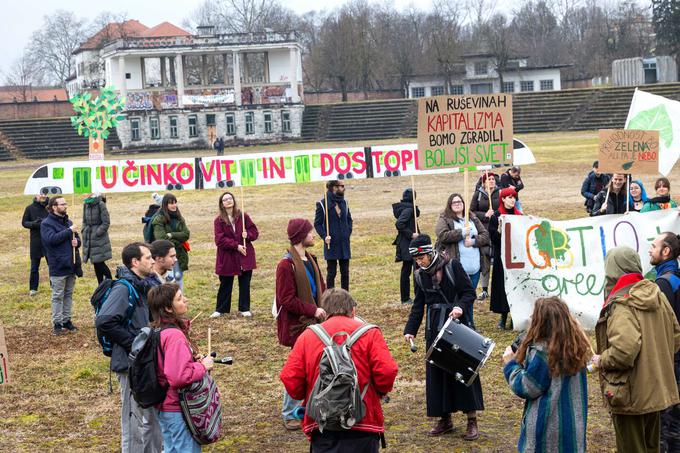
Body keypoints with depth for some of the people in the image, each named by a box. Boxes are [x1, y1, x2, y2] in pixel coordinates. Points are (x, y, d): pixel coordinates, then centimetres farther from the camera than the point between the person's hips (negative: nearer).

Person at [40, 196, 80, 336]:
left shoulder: (68, 222, 14)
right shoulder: (47, 223, -9)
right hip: (58, 267, -7)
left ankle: (67, 320, 22)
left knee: (68, 294, 13)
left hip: (71, 265, 7)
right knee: (58, 296, -1)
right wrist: (69, 231, -20)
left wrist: (77, 241, -3)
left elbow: (77, 237, 22)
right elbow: (51, 239, -24)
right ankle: (57, 323, 4)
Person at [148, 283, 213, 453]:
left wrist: (194, 360, 3)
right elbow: (178, 376, -31)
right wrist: (202, 366, -18)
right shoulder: (174, 335, -24)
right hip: (178, 409, -10)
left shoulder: (160, 331, 5)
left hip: (164, 406, 10)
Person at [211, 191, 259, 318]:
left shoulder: (243, 216, 2)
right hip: (227, 257, -2)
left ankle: (244, 309, 15)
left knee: (245, 284, 6)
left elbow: (254, 232, 6)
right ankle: (220, 309, 16)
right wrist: (236, 246, -19)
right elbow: (220, 240, -12)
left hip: (244, 256, 2)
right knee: (225, 284, 7)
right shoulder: (219, 220, -4)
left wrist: (247, 235, -17)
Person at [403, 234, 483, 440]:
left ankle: (472, 420, 6)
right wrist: (410, 330, 1)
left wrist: (461, 307, -26)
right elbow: (418, 305, 9)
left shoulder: (452, 266, -10)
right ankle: (445, 418, 17)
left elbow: (470, 292, -7)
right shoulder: (420, 276, 4)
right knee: (436, 372, 6)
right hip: (435, 329, 4)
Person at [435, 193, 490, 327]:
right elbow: (442, 235, -16)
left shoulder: (473, 218, 16)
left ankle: (470, 324, 22)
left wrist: (474, 241, -10)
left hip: (474, 265, 5)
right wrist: (462, 233, -15)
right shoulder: (444, 219, 2)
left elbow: (485, 235, 9)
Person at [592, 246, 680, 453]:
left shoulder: (621, 305, -23)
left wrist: (601, 360, -15)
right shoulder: (657, 296, 3)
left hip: (631, 398, -8)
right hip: (656, 393, 8)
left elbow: (624, 351, -33)